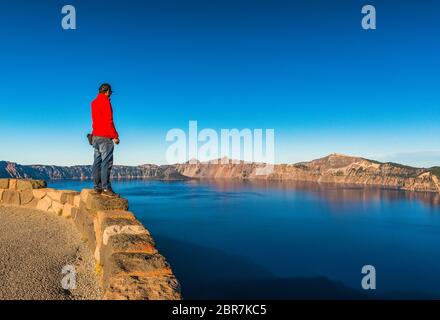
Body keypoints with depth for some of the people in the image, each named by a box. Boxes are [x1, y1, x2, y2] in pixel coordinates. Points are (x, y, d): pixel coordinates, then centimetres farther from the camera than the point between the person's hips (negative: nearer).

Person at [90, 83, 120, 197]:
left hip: (95, 136, 9)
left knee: (97, 161, 7)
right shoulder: (105, 101, -9)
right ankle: (106, 188, -12)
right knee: (107, 162, -10)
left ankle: (97, 187, 9)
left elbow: (96, 120, 18)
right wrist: (115, 136, -13)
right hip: (105, 137, -9)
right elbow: (109, 120, -15)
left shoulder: (94, 102, 18)